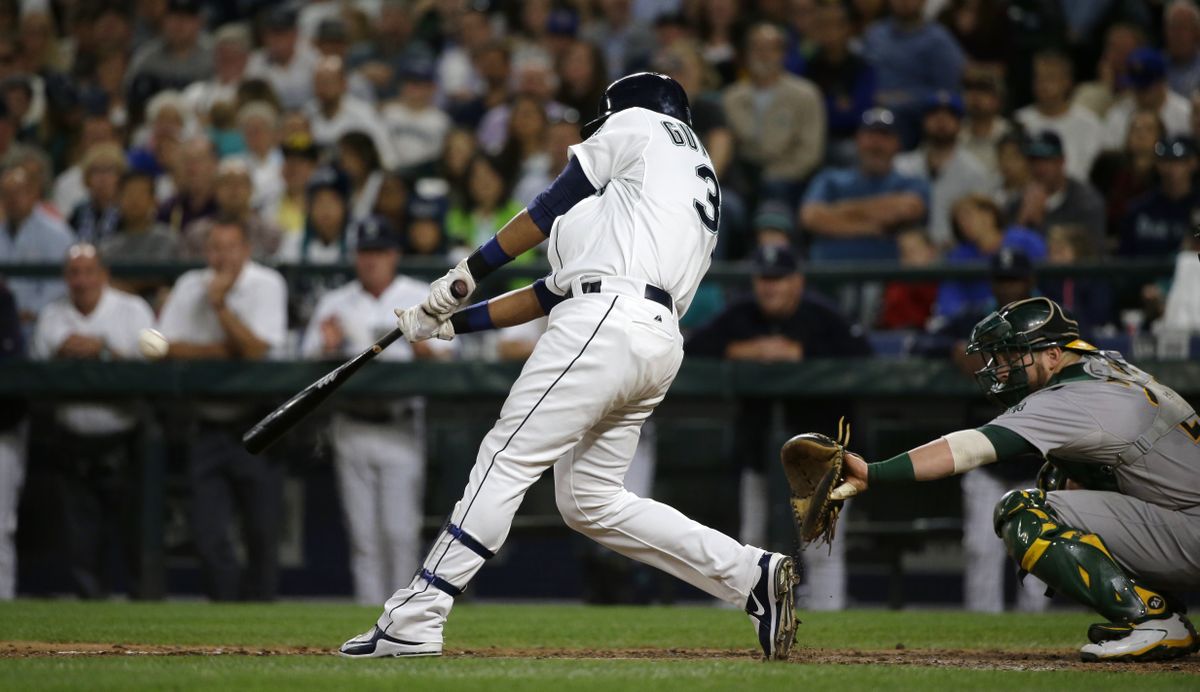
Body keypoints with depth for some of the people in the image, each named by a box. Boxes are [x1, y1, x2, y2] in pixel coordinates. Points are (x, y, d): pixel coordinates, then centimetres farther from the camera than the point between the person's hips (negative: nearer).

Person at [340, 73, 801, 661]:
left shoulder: (641, 123, 14)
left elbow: (552, 206, 6)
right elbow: (561, 286, 29)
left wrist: (468, 271, 14)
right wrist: (453, 321, 26)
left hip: (606, 322, -8)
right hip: (659, 341, 8)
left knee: (506, 460, -9)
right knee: (590, 501, 11)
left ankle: (412, 621, -13)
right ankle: (752, 574, 3)